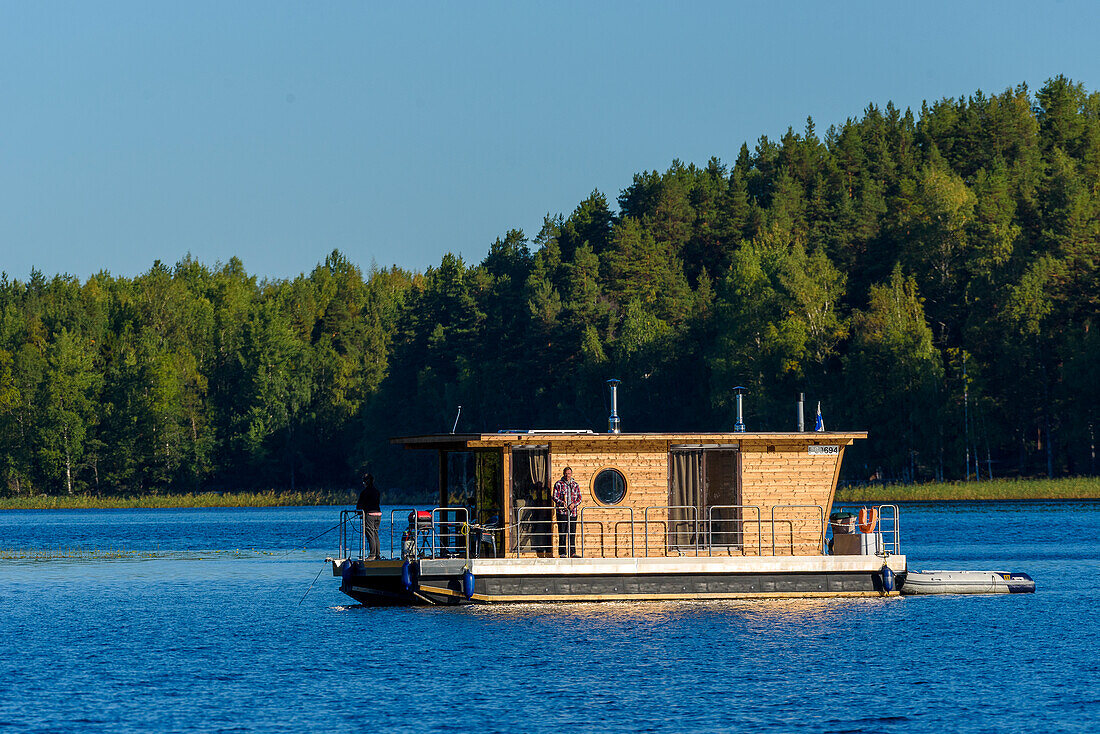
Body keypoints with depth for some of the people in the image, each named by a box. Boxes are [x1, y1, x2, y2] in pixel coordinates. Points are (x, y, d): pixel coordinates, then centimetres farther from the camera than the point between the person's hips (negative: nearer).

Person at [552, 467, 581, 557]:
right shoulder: (558, 484, 4)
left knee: (572, 533, 3)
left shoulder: (575, 485, 13)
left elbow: (579, 498, 11)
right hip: (562, 512, -3)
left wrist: (574, 504, -9)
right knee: (562, 533, -5)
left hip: (573, 512, 3)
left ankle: (572, 552, 8)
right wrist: (562, 503, -17)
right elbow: (555, 497, 0)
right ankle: (562, 553, -2)